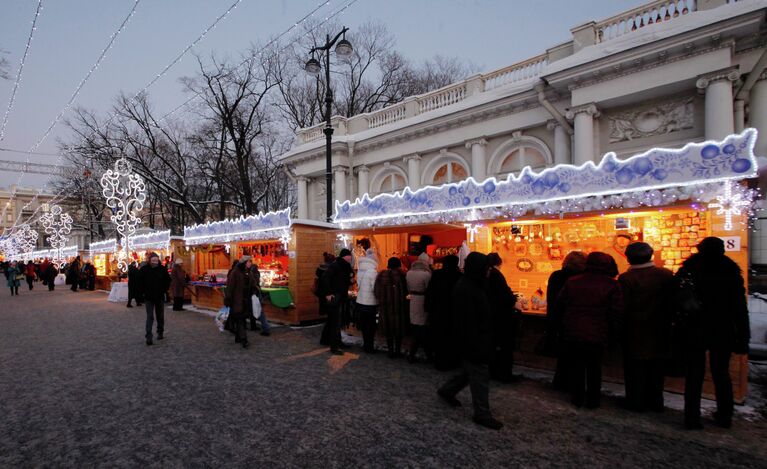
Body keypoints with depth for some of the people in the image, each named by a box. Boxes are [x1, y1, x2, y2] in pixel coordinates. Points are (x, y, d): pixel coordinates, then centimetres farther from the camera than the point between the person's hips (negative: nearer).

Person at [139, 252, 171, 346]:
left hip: (160, 297, 2)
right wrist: (142, 292, -4)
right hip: (148, 297, -2)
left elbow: (168, 280, 8)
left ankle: (160, 333, 29)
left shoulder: (162, 269, -2)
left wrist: (164, 290, 0)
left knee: (160, 316, 14)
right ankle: (148, 337, -8)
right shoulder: (144, 269, -6)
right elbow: (139, 282, 2)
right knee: (150, 317, -7)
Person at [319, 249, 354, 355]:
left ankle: (338, 343, 29)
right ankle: (334, 347, 3)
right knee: (335, 322, -4)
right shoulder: (335, 265, -16)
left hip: (341, 298, 9)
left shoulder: (345, 267, 11)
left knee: (337, 322, 17)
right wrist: (328, 293, -24)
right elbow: (324, 278, -24)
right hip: (334, 298, -9)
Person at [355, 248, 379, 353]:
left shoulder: (360, 269, 3)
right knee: (371, 326, 6)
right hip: (370, 303, -6)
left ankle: (366, 344, 28)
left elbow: (358, 284, 7)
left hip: (360, 301, 6)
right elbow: (375, 288, -17)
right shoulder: (373, 271, -18)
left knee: (364, 324, 17)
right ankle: (369, 347, 12)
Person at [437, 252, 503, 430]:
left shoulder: (472, 285, 9)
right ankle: (482, 414, 16)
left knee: (470, 370, 22)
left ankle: (447, 391, 38)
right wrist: (474, 346, -24)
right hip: (473, 342, -10)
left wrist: (485, 342, 21)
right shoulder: (465, 290, -23)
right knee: (480, 376, 2)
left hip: (479, 340, 10)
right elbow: (467, 322, -25)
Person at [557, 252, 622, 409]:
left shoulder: (571, 282, 1)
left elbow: (560, 304, 6)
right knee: (594, 368, 13)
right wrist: (612, 334, 5)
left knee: (576, 366, 14)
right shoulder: (612, 285, -7)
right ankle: (592, 400, 20)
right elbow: (616, 312, -7)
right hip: (597, 336, -2)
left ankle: (577, 397, 21)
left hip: (572, 334, 2)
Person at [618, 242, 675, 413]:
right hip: (659, 331, 4)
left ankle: (636, 402, 15)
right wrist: (666, 321, 15)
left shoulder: (626, 278, -18)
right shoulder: (667, 275, -5)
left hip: (635, 332, -4)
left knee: (636, 368, 8)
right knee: (656, 368, 17)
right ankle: (655, 402, 26)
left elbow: (623, 307, -17)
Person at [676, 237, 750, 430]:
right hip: (723, 333, 2)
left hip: (695, 332, -2)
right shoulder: (732, 273, -3)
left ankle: (692, 418, 10)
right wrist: (743, 338, 3)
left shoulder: (687, 272, -7)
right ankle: (724, 416, 27)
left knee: (694, 375, 6)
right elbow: (740, 309, -2)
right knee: (721, 374, 16)